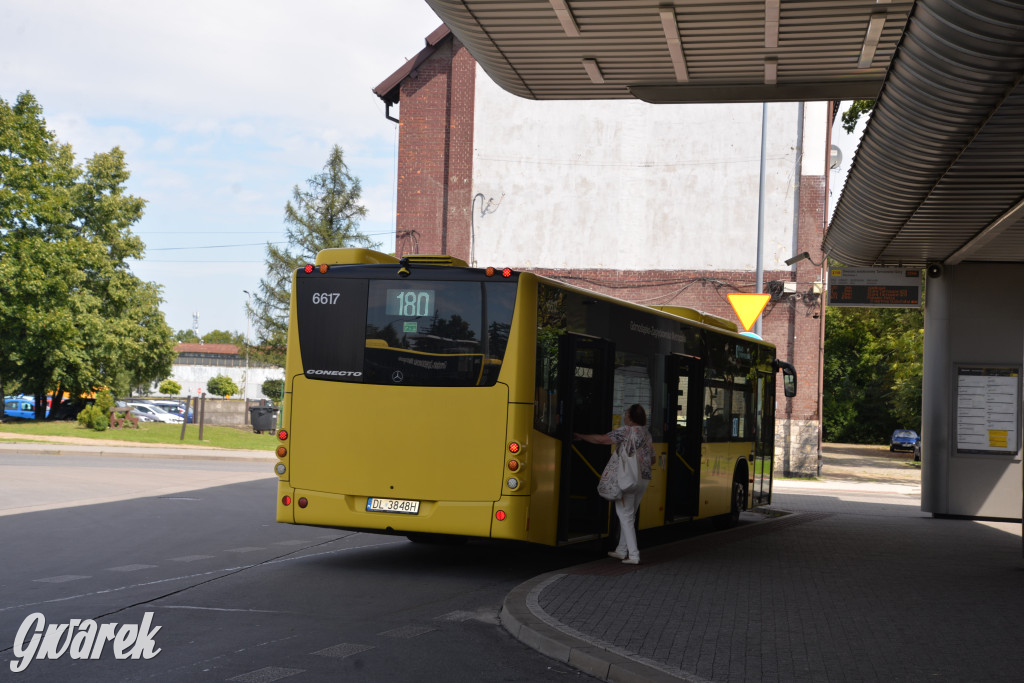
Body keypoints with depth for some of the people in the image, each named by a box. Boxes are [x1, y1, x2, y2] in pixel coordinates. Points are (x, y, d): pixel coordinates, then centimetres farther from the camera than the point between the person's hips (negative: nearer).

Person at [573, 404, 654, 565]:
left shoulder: (626, 431, -10)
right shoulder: (647, 434, 13)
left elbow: (601, 439, -10)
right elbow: (652, 459, 19)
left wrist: (581, 437, 2)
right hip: (644, 478, 8)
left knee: (625, 516, -4)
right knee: (629, 515, 17)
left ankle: (633, 555, -10)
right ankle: (621, 551, 25)